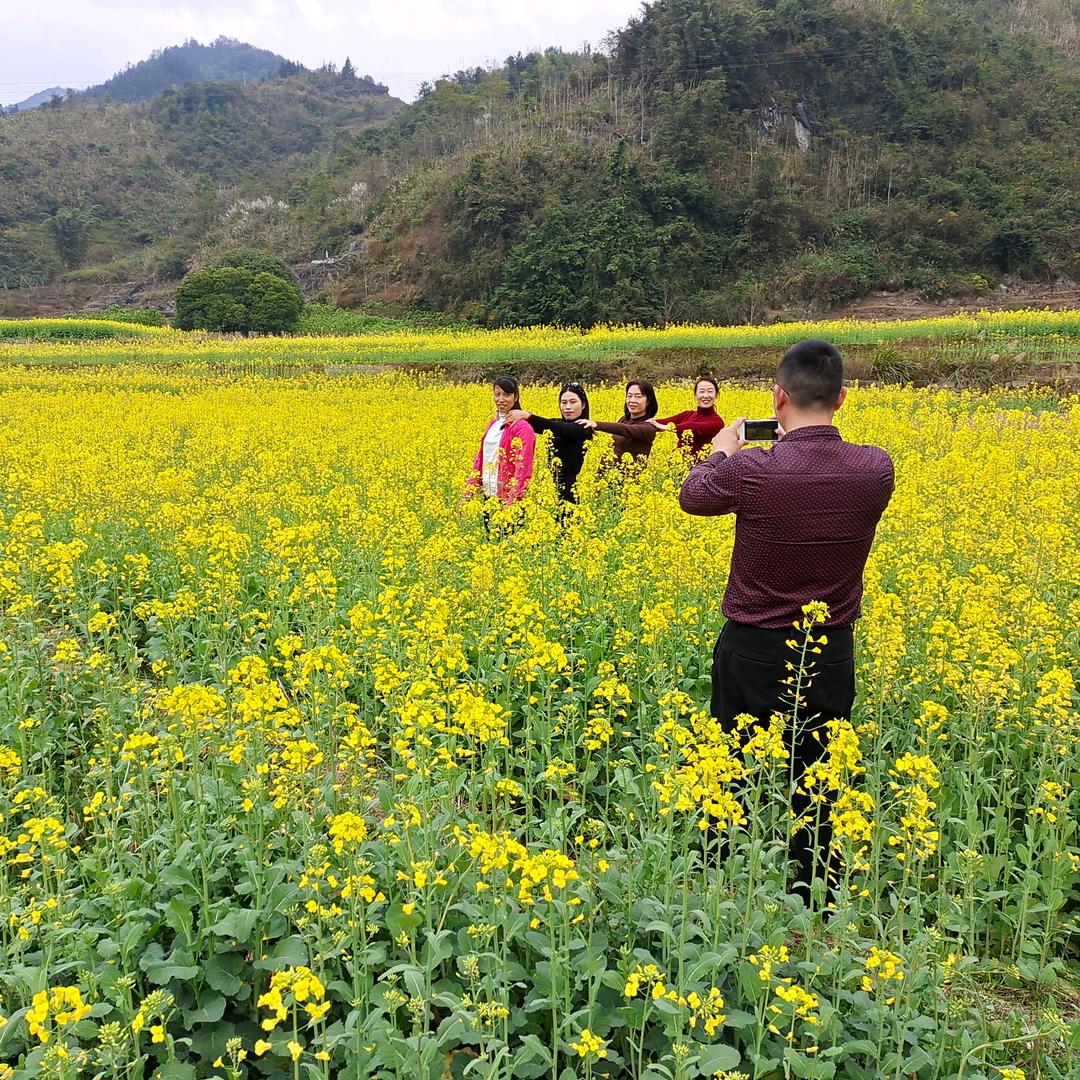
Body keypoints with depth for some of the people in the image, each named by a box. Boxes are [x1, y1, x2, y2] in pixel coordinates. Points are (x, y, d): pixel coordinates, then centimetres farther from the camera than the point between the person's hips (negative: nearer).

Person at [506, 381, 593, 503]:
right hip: (551, 485, 7)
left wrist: (527, 415, -31)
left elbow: (556, 428, -23)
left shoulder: (584, 429, -8)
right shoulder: (558, 424, 14)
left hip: (569, 488, -7)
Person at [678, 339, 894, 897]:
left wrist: (721, 450, 19)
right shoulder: (876, 469, -11)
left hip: (753, 650, -2)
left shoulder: (751, 470, -21)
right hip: (832, 652, 3)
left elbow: (692, 496, 2)